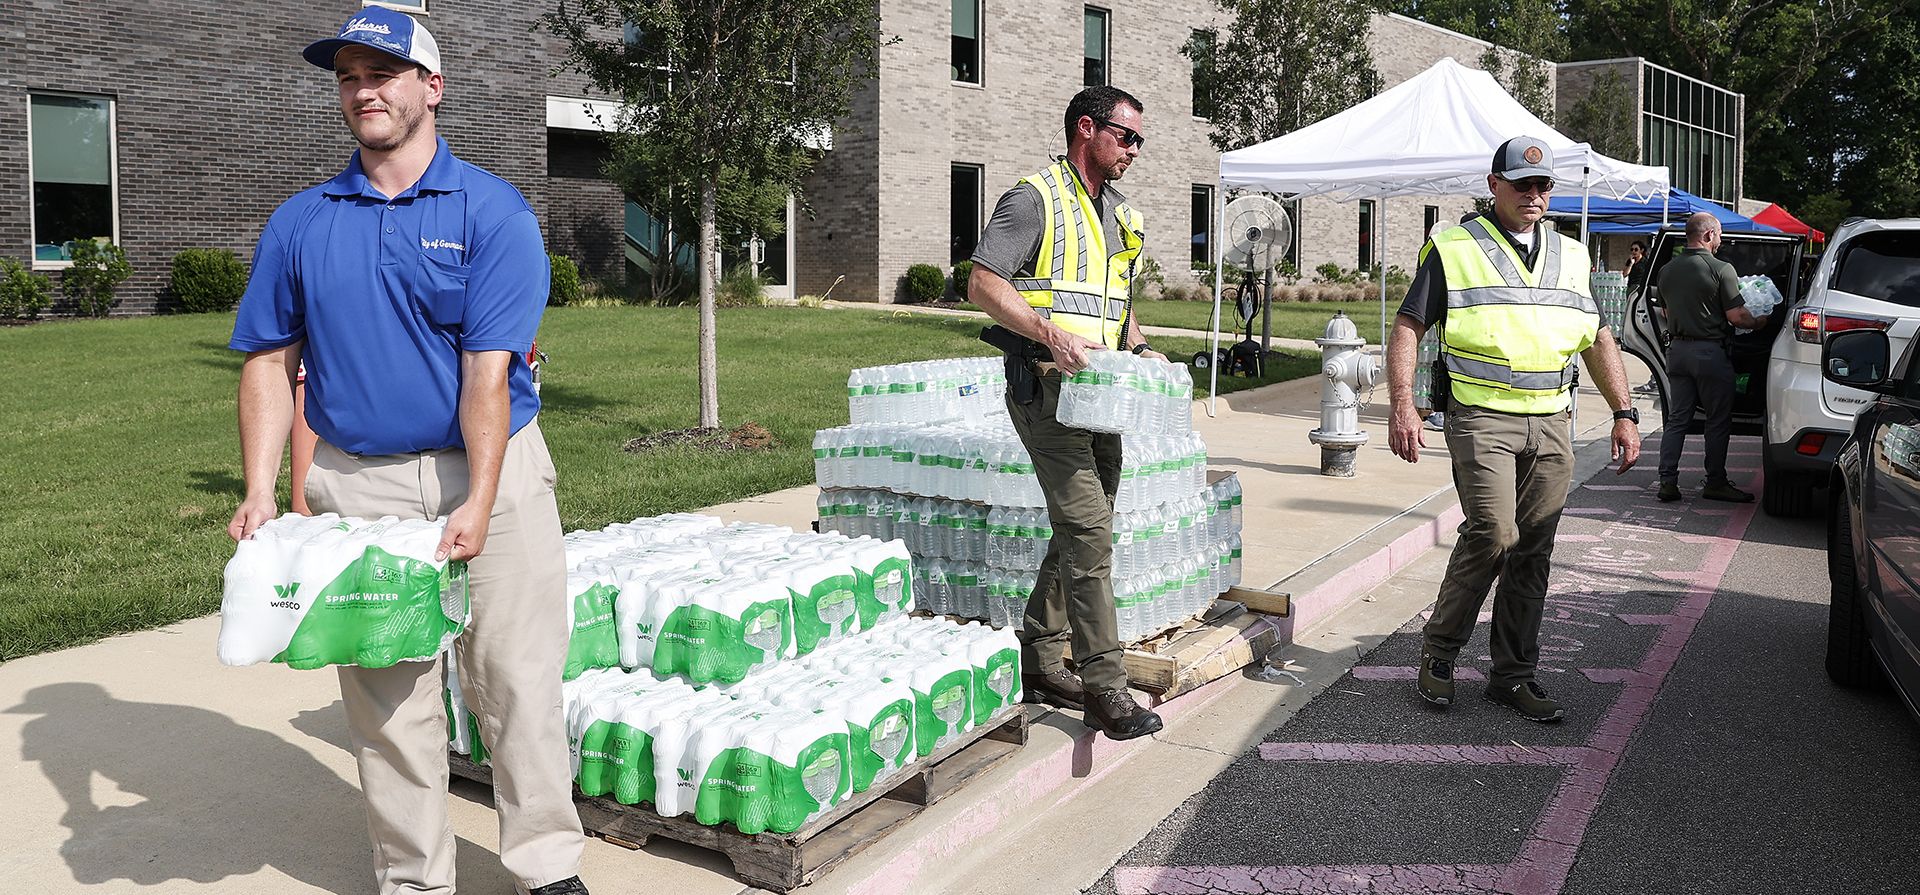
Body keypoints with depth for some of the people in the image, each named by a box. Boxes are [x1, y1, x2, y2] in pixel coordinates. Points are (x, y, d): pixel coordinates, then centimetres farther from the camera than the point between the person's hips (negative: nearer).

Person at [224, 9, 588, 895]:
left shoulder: (491, 211, -4)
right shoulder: (300, 223, 7)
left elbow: (489, 369, -12)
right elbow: (269, 363, 9)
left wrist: (479, 504, -19)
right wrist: (260, 491, -2)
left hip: (491, 471, -2)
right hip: (355, 486, 3)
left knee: (518, 680, 2)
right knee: (385, 694, 8)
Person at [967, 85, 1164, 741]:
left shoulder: (1120, 214, 21)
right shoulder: (1036, 198, -5)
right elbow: (983, 283, -13)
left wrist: (1138, 347, 11)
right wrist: (1053, 335, -23)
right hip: (1045, 385, -9)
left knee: (1082, 531, 11)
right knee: (1088, 531, -14)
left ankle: (1040, 662, 24)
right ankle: (1105, 687, -10)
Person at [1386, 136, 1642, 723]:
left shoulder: (1570, 257, 18)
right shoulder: (1454, 250, 2)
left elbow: (1598, 340, 22)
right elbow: (1407, 329, -2)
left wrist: (1624, 414, 14)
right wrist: (1402, 407, -14)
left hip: (1551, 423, 5)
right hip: (1482, 417, -5)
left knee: (1534, 550, 5)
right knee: (1492, 533, -17)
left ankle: (1513, 675, 15)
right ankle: (1439, 650, 3)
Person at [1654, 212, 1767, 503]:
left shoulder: (1667, 270, 6)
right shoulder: (1721, 269, -13)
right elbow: (1736, 316, -12)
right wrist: (1759, 322, 6)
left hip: (1678, 349, 6)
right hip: (1710, 351, -5)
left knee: (1676, 419, 9)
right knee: (1718, 421, 5)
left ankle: (1667, 481, 4)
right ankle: (1715, 483, 10)